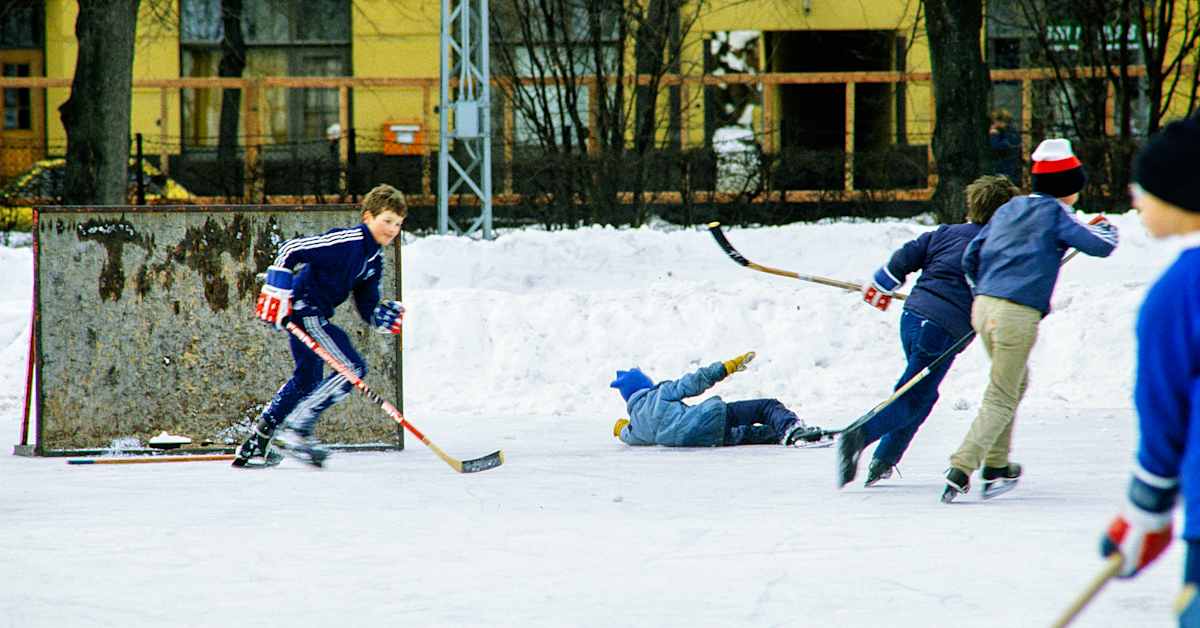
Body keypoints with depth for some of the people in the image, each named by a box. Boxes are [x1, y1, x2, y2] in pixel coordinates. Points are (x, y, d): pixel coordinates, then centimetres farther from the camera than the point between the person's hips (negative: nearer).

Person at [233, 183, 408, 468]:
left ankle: (255, 445, 30)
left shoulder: (374, 260, 11)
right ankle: (297, 428, -12)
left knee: (307, 379, 23)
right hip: (303, 310, -11)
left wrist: (387, 318, -8)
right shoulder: (346, 241, -19)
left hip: (315, 316, 11)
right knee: (353, 367, -13)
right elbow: (290, 250, -22)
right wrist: (275, 293, -25)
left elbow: (367, 308, 12)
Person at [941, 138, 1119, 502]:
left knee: (1016, 381, 26)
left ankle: (996, 466, 29)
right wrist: (1106, 230, 18)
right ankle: (961, 470, -15)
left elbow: (970, 258, 19)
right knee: (1000, 400, -2)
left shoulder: (1008, 210, 16)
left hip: (983, 307, 7)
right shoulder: (1053, 214, -4)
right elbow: (1101, 247, -5)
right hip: (1018, 315, -7)